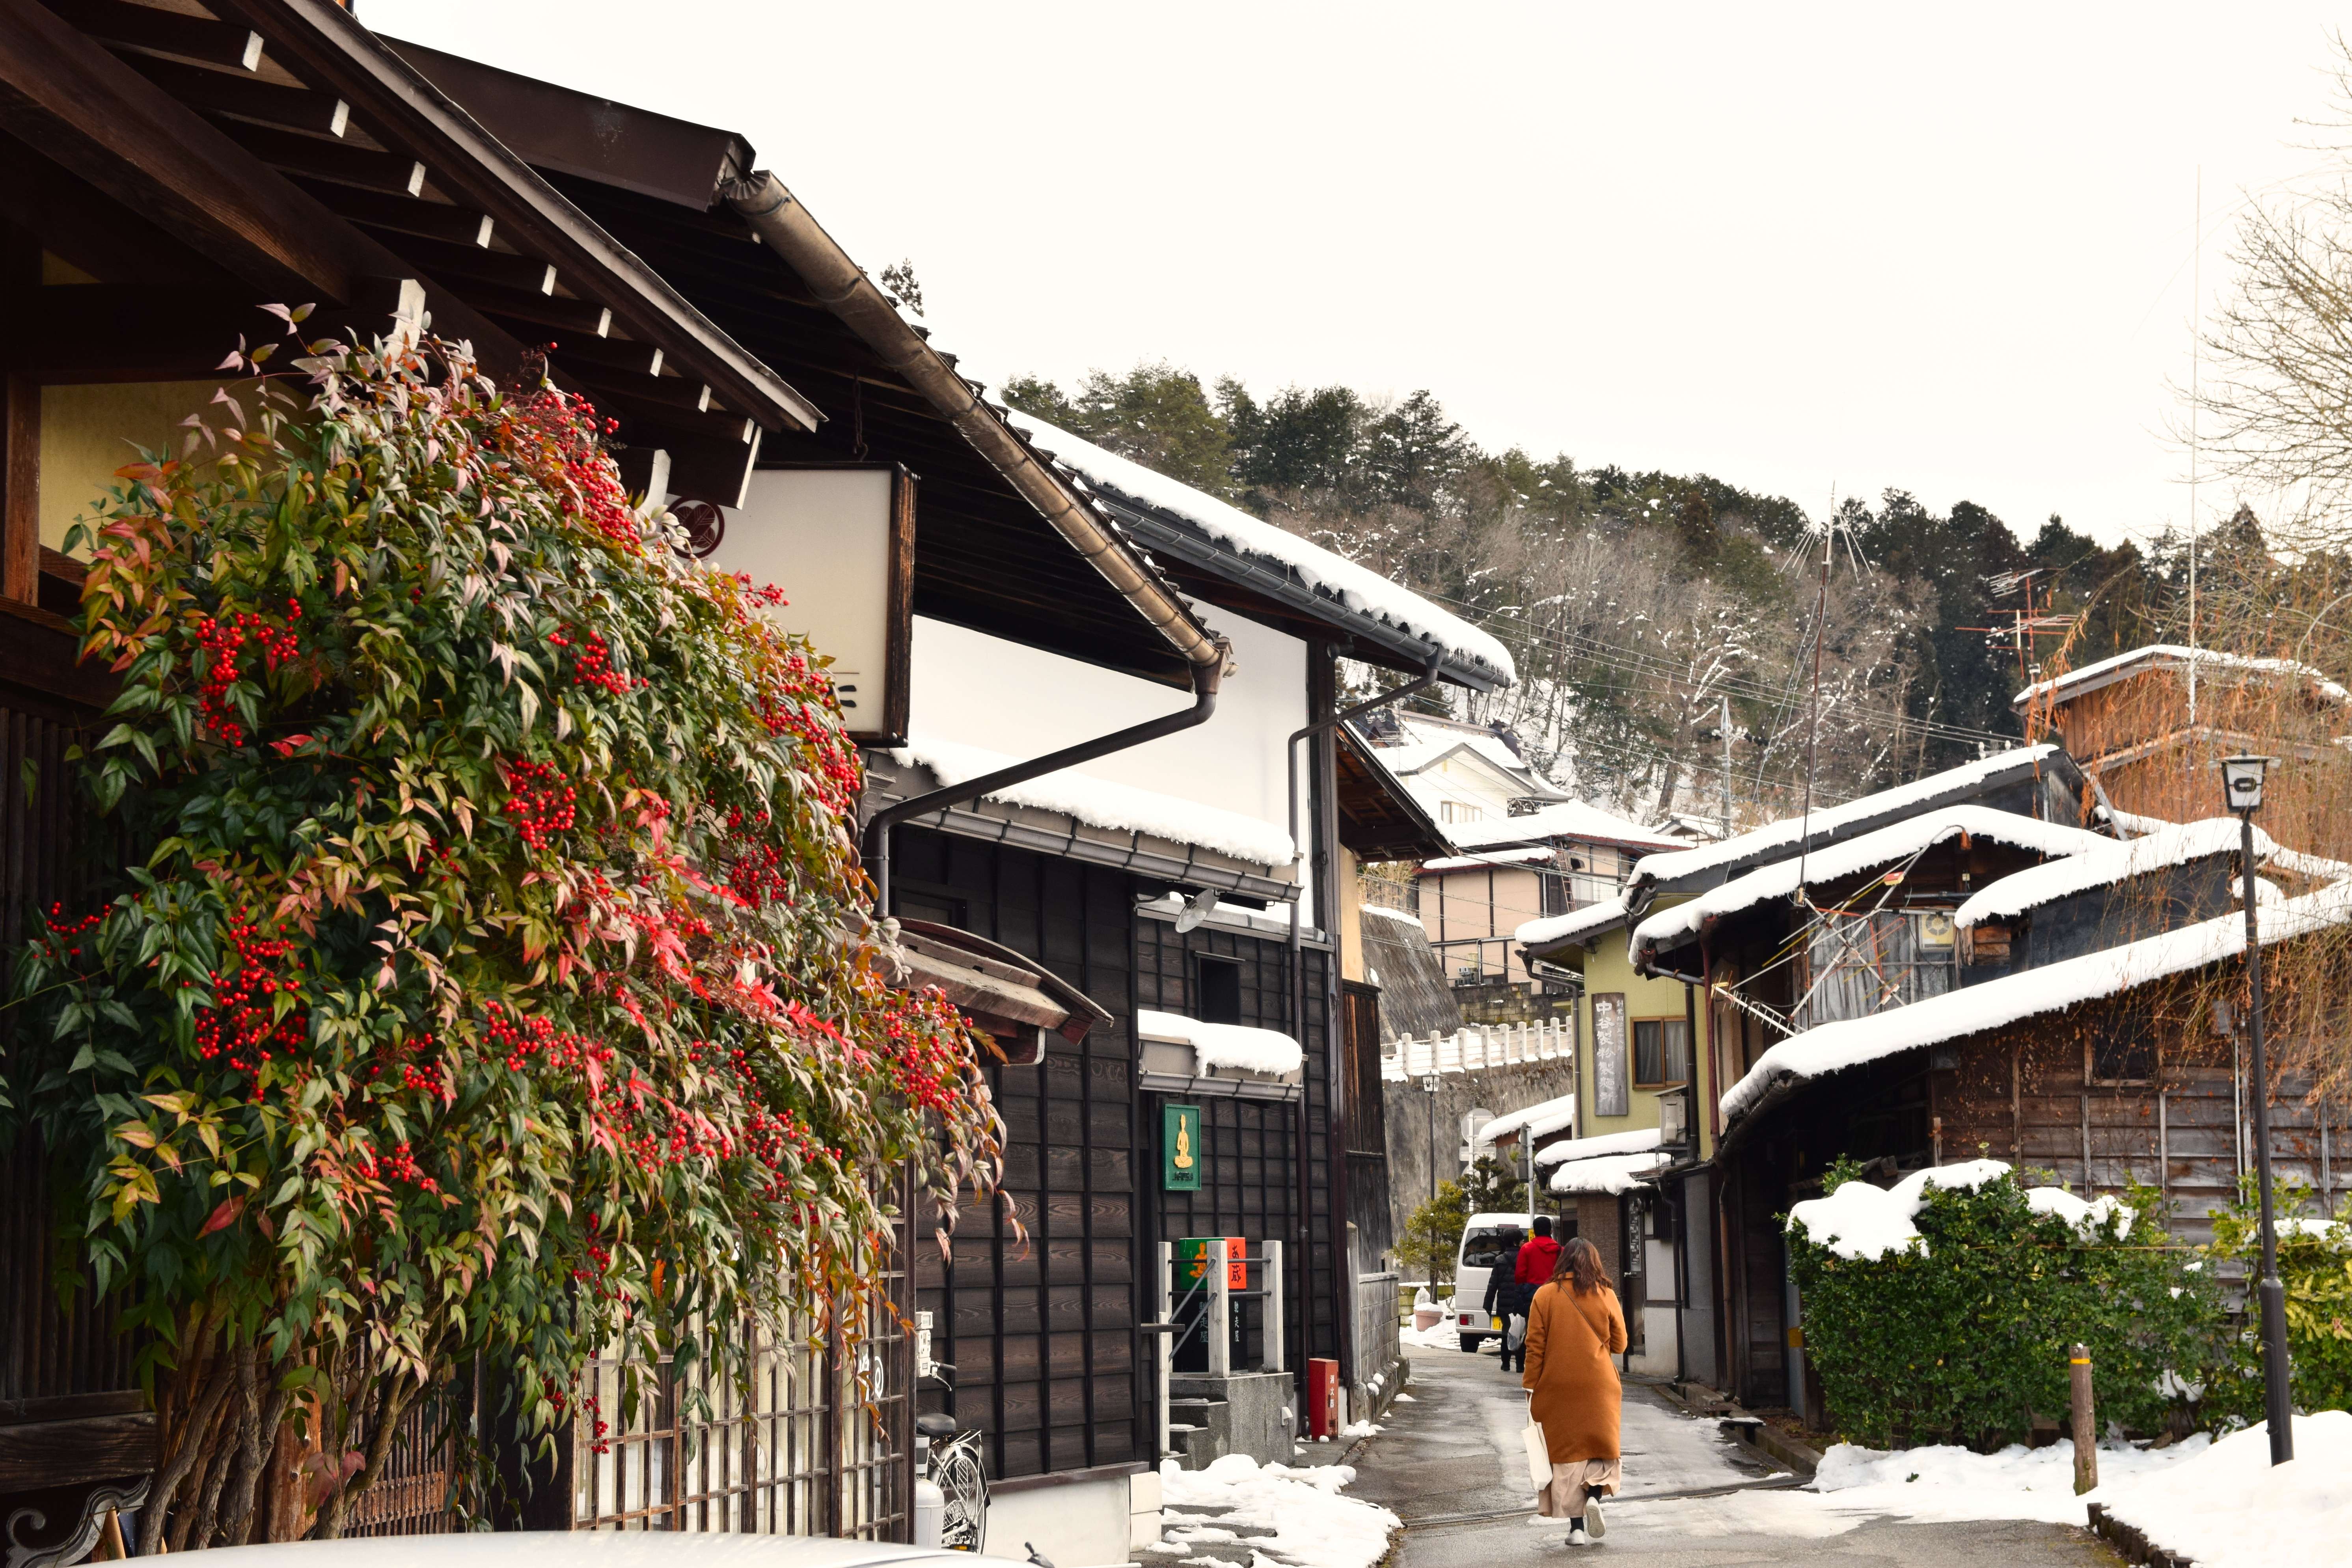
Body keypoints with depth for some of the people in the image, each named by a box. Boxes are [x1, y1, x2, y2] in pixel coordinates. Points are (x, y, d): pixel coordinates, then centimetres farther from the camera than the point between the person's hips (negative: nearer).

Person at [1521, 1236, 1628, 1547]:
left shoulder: (1545, 1296, -2)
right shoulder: (1606, 1296, -1)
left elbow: (1535, 1347, -4)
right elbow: (1620, 1344, 6)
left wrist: (1530, 1386, 3)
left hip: (1557, 1388, 0)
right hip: (1599, 1388, 0)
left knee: (1567, 1453, 6)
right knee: (1602, 1449, 13)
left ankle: (1577, 1528, 3)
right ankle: (1594, 1496, -14)